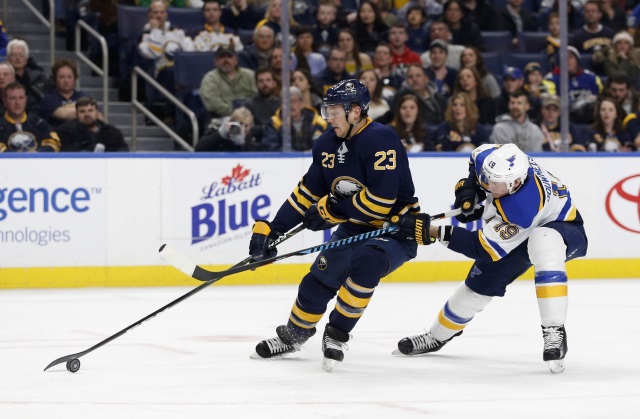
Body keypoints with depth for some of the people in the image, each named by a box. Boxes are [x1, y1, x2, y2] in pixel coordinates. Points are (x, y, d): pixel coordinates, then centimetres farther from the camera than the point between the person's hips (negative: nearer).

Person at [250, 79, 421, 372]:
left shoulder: (380, 140, -25)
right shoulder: (327, 145, 0)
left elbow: (380, 202, -30)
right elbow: (307, 192, 7)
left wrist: (331, 210, -21)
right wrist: (272, 229, 0)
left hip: (396, 229, -8)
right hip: (355, 229, 8)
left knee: (364, 262, -34)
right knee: (319, 279, 4)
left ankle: (337, 334, -17)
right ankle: (293, 335, 30)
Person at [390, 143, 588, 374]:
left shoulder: (522, 208, -43)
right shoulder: (490, 157, -24)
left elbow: (487, 249, -35)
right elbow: (477, 156, 4)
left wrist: (431, 232, -37)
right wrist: (469, 185, -15)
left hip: (563, 228, -8)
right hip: (520, 234, 8)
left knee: (543, 243, -42)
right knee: (481, 281, 6)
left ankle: (555, 333, -39)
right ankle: (437, 336, 30)